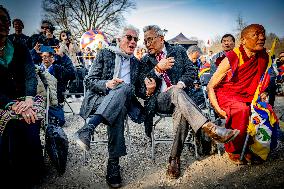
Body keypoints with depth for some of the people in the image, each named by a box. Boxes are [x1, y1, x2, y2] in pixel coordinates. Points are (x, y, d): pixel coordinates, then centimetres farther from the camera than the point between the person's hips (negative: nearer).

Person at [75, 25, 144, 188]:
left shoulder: (136, 63, 22)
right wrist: (107, 84, -16)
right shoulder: (105, 54, 11)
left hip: (123, 101, 3)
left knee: (124, 88, -33)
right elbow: (89, 81, 3)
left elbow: (137, 90, 22)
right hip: (99, 99, -2)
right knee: (118, 112, -35)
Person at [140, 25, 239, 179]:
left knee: (182, 110, -36)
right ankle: (210, 128, -48)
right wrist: (157, 69, -12)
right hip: (159, 100, 0)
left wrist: (180, 84, -14)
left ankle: (174, 158, -27)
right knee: (176, 92, -36)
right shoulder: (145, 60, 15)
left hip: (179, 94, 1)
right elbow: (142, 84, 2)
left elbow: (191, 71, 6)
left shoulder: (178, 50, 14)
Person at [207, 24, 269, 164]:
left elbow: (262, 80, 19)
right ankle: (233, 150, -13)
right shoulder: (231, 59, -17)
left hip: (245, 97, 6)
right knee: (242, 110, -34)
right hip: (224, 94, -6)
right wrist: (218, 109, -24)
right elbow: (210, 87, -14)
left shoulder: (263, 57, -1)